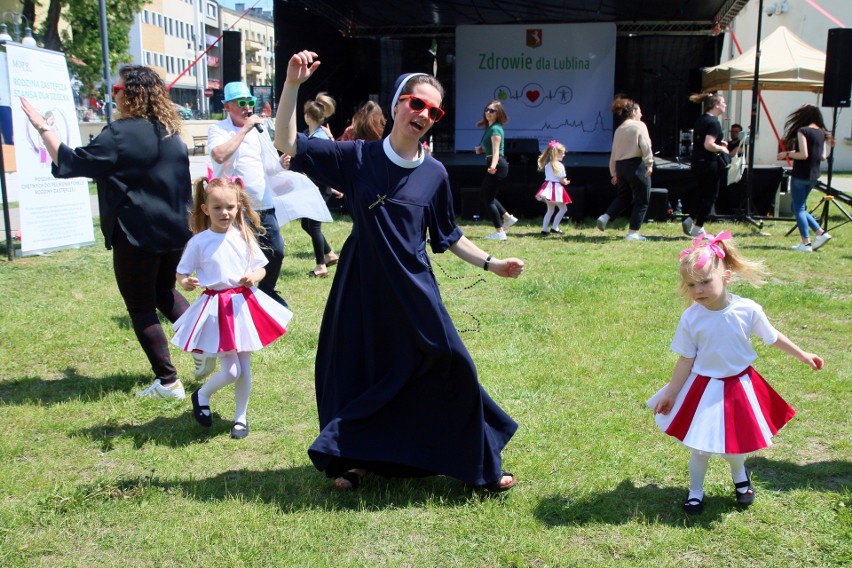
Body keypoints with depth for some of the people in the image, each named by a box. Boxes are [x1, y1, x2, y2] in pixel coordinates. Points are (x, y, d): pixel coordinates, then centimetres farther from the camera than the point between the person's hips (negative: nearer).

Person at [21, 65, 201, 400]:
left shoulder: (120, 133, -15)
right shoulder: (170, 131, 8)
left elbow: (70, 163, -14)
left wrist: (42, 127, -6)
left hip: (137, 234, -7)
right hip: (174, 231, 7)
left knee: (141, 307, 4)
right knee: (164, 291, 26)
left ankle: (168, 382, 7)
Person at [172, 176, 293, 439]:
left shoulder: (244, 237, 1)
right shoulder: (199, 241, -8)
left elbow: (260, 267, 9)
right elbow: (181, 272, -3)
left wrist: (254, 277, -13)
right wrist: (185, 282, -24)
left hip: (244, 304, 4)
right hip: (216, 308, -3)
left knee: (244, 366, 10)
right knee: (230, 370, -7)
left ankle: (241, 416, 28)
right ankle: (201, 395, 24)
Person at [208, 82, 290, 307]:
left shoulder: (258, 128, 13)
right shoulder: (218, 130, -6)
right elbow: (219, 156, -27)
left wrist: (280, 163, 1)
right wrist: (244, 129, -22)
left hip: (263, 204, 6)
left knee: (275, 251, 11)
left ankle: (267, 292, 32)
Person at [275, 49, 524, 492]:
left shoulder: (434, 174, 1)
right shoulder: (357, 157, -4)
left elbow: (447, 237, 12)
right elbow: (286, 143, -7)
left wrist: (491, 264, 6)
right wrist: (293, 84, -16)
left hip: (414, 289, 1)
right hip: (364, 287, -1)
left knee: (451, 369, 0)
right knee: (355, 373, 8)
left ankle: (480, 467, 17)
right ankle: (354, 460, 33)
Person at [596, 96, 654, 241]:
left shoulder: (619, 129, 15)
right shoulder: (639, 126, -4)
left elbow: (614, 153, 17)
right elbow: (645, 146, -16)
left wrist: (614, 173, 22)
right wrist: (649, 164, -15)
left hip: (620, 166, 7)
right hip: (636, 165, -7)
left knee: (623, 197, 22)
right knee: (641, 200, 3)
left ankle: (604, 217, 3)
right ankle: (633, 233, 3)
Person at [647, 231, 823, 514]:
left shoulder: (748, 310, -18)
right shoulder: (691, 318, -18)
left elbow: (773, 337, 0)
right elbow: (686, 360, -9)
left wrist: (803, 356, 10)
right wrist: (670, 394, -6)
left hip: (740, 387, 1)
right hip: (703, 390, -1)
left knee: (735, 443, 15)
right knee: (700, 447, 5)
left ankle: (740, 476, 49)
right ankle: (695, 492, 31)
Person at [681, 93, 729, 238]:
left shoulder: (700, 120, 11)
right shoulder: (713, 122, -16)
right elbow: (708, 145, -26)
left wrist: (719, 143, 14)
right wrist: (722, 149, -9)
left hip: (697, 162, 8)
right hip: (710, 163, -8)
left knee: (701, 192, 21)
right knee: (710, 195, 4)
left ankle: (689, 219, 11)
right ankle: (698, 228, 7)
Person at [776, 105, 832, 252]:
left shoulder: (802, 131, -13)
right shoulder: (821, 132, 9)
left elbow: (803, 155, -20)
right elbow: (823, 156, 12)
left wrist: (787, 154, -7)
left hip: (800, 175, -8)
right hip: (813, 175, 8)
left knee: (798, 208, 1)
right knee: (796, 207, 19)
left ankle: (806, 243, 1)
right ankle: (821, 233, 13)